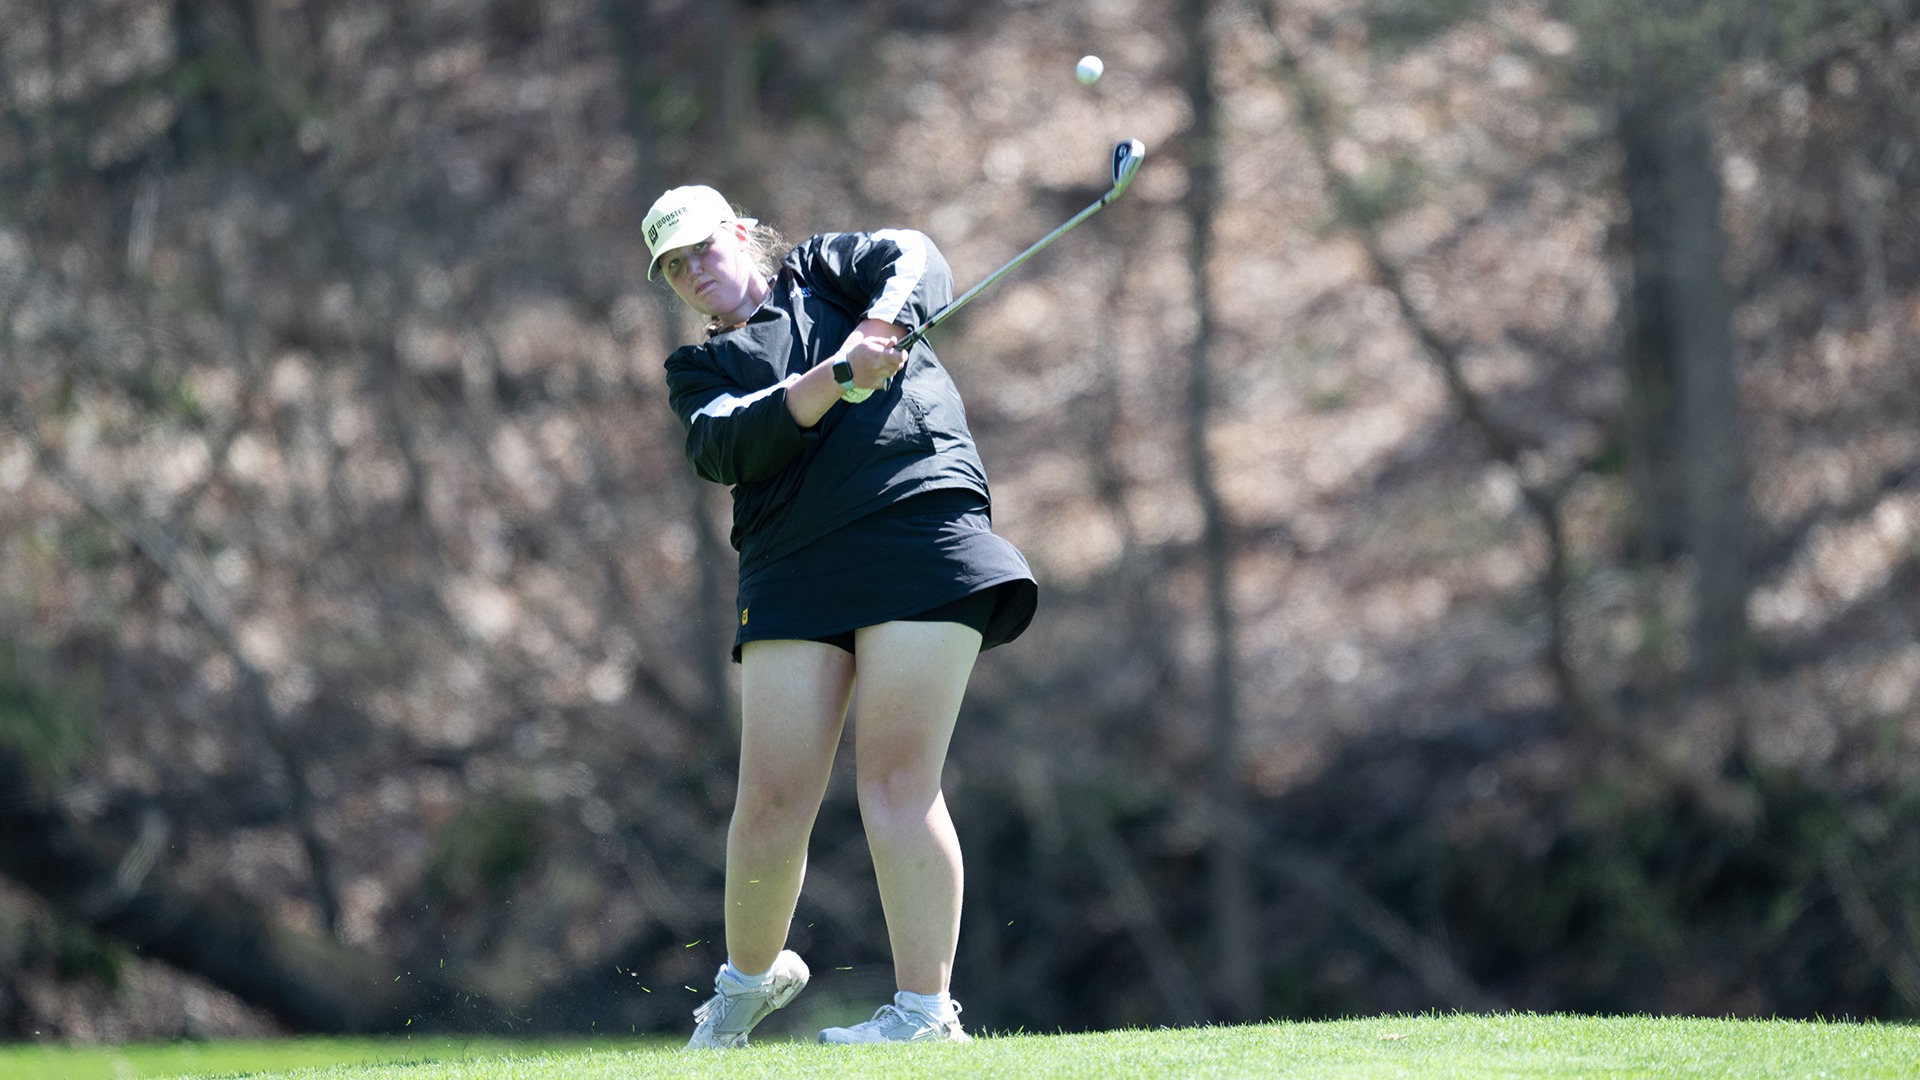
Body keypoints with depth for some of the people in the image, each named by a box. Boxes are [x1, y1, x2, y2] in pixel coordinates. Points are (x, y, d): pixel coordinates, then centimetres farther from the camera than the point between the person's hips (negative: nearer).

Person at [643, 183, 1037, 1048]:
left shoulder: (825, 271, 22)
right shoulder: (699, 370, 20)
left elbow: (916, 261, 2)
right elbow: (724, 447, -2)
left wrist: (881, 324, -17)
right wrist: (829, 384, -17)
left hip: (921, 534, -2)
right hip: (793, 574, 2)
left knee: (897, 781, -13)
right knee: (773, 798, -3)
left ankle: (926, 1009, -12)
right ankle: (749, 976, 22)